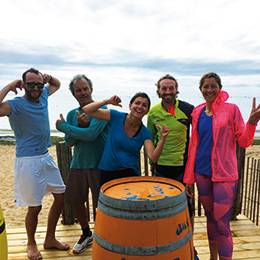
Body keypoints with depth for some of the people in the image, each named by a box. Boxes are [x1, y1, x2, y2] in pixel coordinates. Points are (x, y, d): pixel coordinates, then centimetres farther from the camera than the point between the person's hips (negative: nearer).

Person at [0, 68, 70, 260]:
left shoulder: (43, 95, 5)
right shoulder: (18, 104, -15)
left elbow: (57, 85, 25)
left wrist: (49, 78, 3)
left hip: (46, 157, 7)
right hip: (28, 161, -7)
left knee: (61, 197, 12)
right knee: (35, 207, 1)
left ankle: (50, 239, 30)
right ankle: (31, 243, 30)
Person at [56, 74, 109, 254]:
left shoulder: (101, 110, -10)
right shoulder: (72, 114, 8)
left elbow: (91, 134, -22)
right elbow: (70, 141, 2)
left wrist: (63, 126, -10)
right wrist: (79, 126, -18)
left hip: (98, 165, -5)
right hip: (78, 165, 6)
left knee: (101, 205, 3)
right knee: (76, 201, 15)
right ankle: (86, 234, 39)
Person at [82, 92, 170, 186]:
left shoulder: (145, 132, -2)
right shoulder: (116, 117, -6)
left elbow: (153, 158, -12)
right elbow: (87, 109, -7)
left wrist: (163, 139, -24)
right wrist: (107, 101, -17)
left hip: (130, 174, 0)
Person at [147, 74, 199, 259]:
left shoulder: (188, 110, -9)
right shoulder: (153, 112, -2)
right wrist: (152, 161, 13)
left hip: (184, 164, -2)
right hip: (162, 166, 2)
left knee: (186, 206, 7)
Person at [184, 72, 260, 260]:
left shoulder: (231, 109, -4)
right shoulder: (198, 113, 7)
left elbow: (244, 142, -3)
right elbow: (193, 146, 8)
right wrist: (189, 178, 8)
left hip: (224, 174, -4)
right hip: (202, 172, 4)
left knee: (221, 224, -4)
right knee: (210, 217, 18)